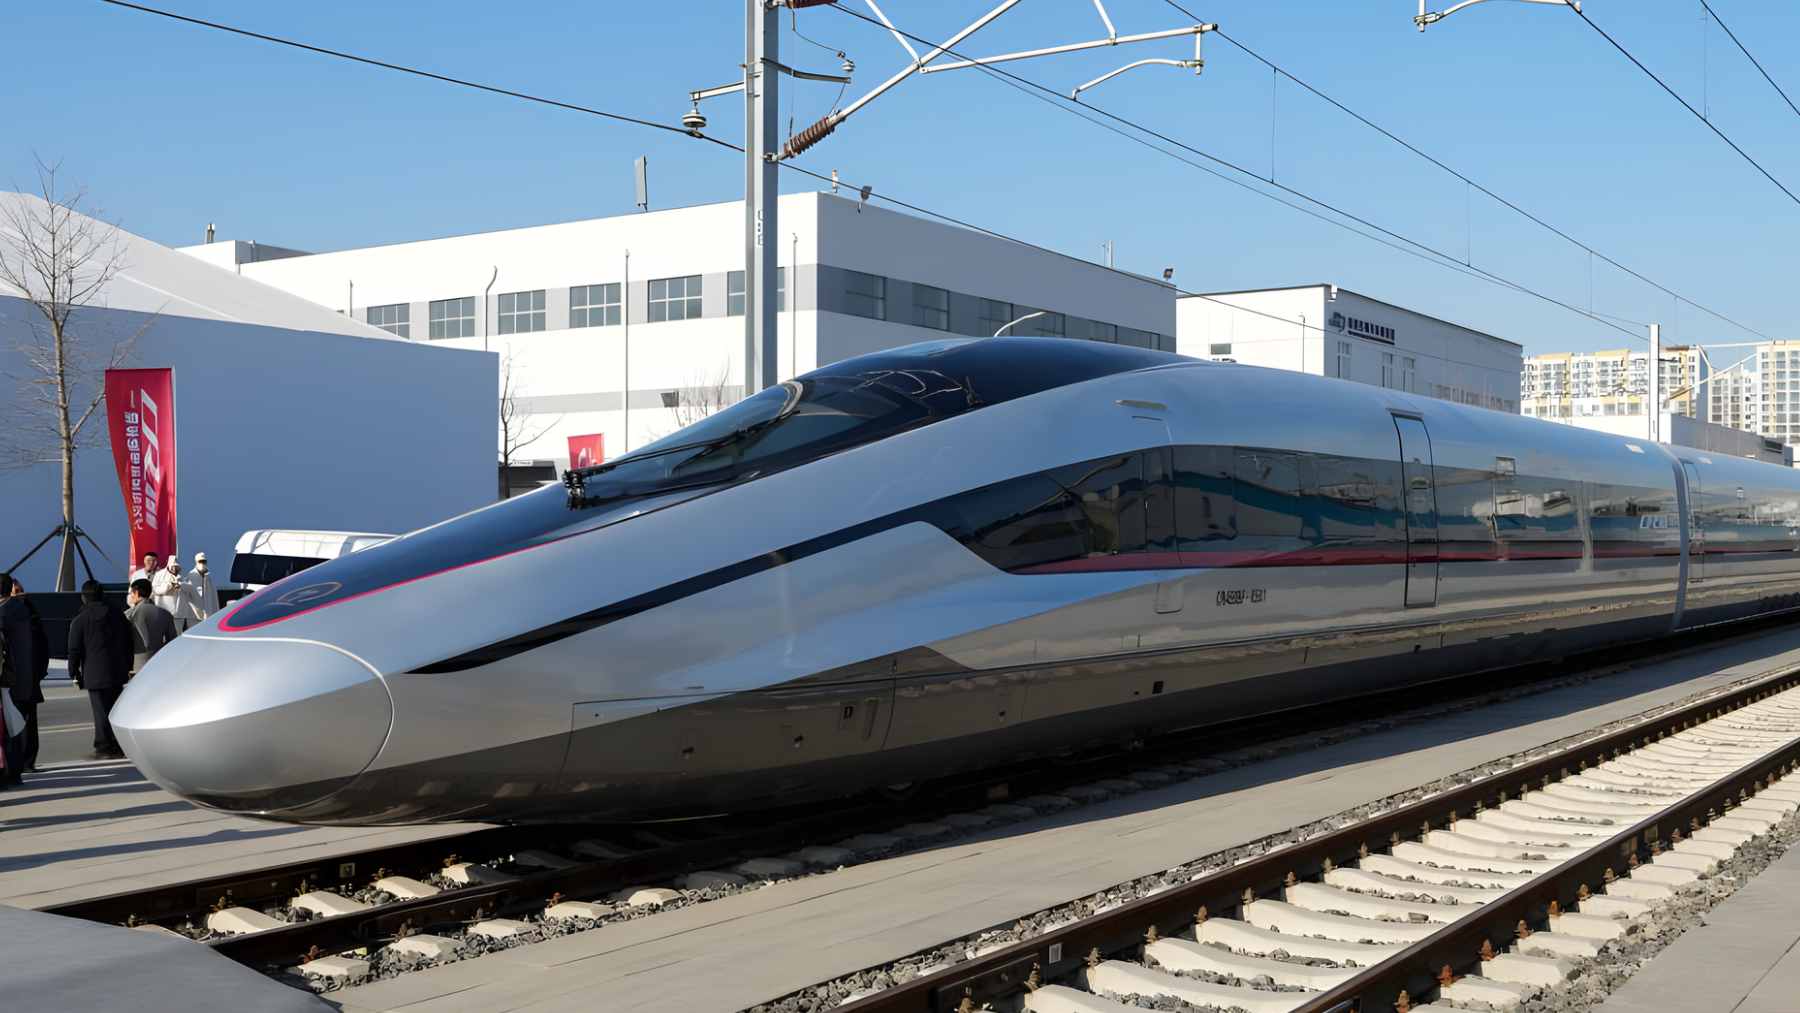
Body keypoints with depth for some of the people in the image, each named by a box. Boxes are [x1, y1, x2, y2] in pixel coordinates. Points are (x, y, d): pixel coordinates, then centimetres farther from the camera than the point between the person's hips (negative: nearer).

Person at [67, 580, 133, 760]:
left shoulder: (80, 620, -6)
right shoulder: (117, 615, 9)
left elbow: (74, 650, -6)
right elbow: (128, 643, 13)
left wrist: (74, 673, 4)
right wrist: (128, 667, 20)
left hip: (95, 674, -5)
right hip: (117, 671, 5)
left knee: (101, 711, -2)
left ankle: (104, 748, 0)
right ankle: (117, 746, 15)